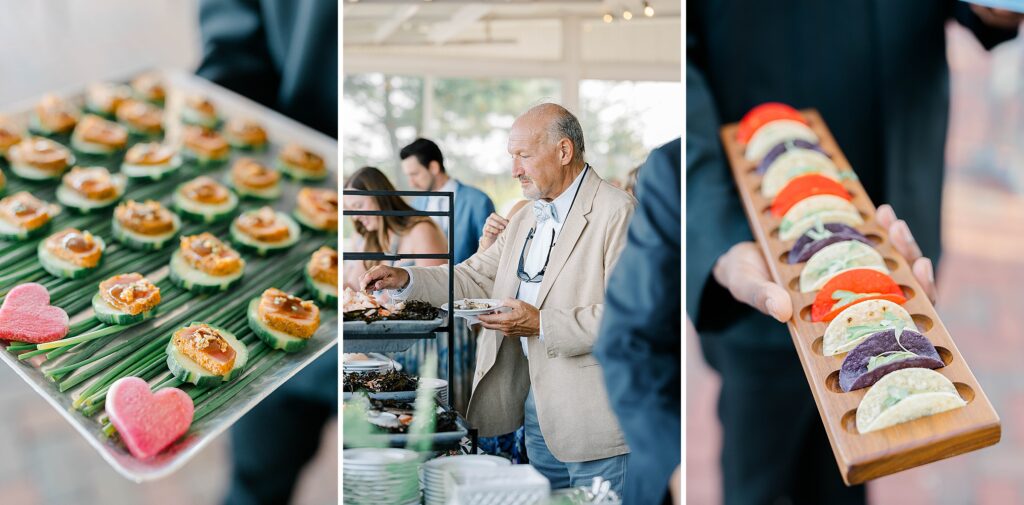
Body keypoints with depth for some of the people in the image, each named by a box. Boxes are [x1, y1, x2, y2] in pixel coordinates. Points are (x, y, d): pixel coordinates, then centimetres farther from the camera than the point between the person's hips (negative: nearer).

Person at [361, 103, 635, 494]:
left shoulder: (617, 212, -14)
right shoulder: (525, 220, 14)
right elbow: (475, 279, 15)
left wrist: (542, 325, -24)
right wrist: (405, 279, 0)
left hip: (588, 406, -8)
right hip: (533, 395, 8)